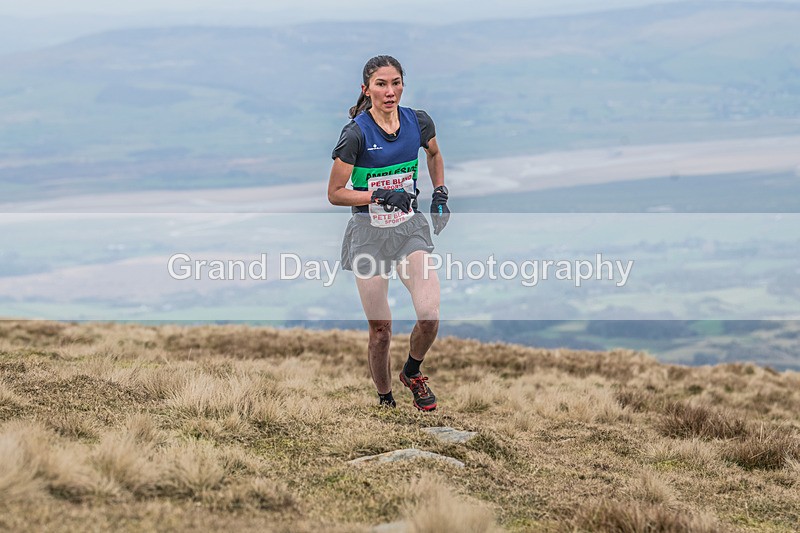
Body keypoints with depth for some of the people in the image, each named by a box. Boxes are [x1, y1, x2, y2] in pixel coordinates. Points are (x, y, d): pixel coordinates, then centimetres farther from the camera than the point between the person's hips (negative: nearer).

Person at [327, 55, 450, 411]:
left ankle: (412, 372, 13)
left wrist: (440, 195, 11)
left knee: (429, 315, -16)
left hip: (410, 228, 3)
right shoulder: (356, 133, -14)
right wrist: (382, 197, -21)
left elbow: (434, 155, 22)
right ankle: (385, 401, 22)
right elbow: (335, 194, -10)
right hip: (369, 234, -3)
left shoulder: (418, 122, -2)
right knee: (380, 330, 0)